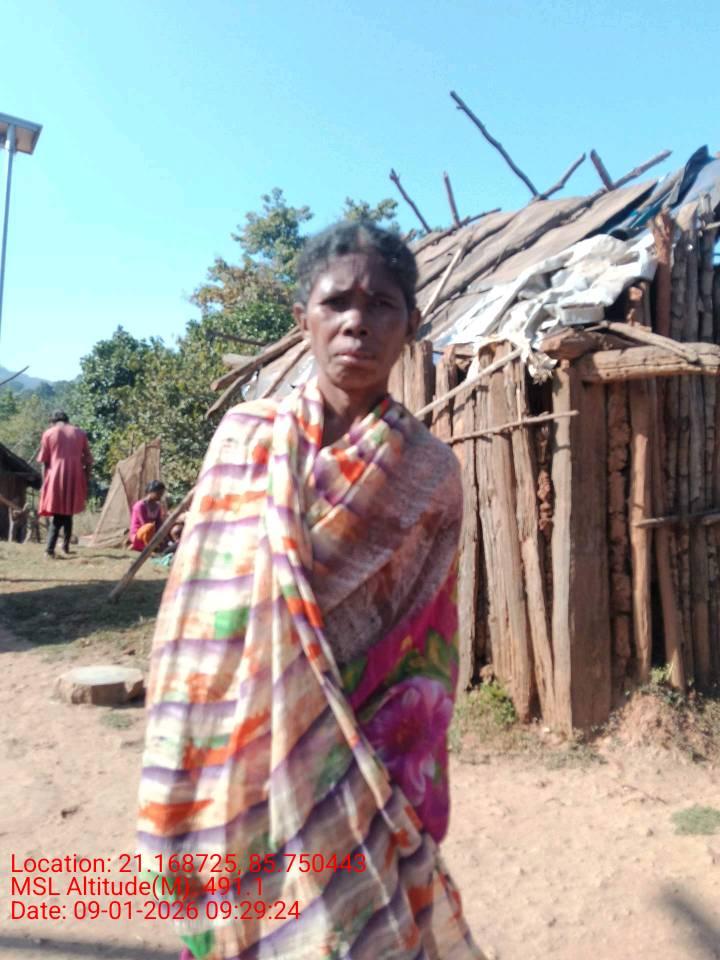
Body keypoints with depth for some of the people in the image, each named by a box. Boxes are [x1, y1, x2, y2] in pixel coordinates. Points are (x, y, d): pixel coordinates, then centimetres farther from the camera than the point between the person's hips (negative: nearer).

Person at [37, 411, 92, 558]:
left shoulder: (48, 433, 5)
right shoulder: (80, 433, 10)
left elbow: (44, 461, 4)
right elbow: (88, 460, 8)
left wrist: (45, 482, 11)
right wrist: (86, 480, 13)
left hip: (56, 478, -1)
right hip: (75, 478, 1)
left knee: (57, 514, 3)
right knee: (68, 513, 15)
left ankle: (50, 548, -11)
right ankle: (66, 546, 15)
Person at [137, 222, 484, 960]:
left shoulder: (427, 474, -4)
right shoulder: (244, 437, -4)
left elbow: (428, 648, -2)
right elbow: (202, 611, -1)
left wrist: (404, 786, -6)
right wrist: (193, 784, -2)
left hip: (362, 761, 0)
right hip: (243, 749, 1)